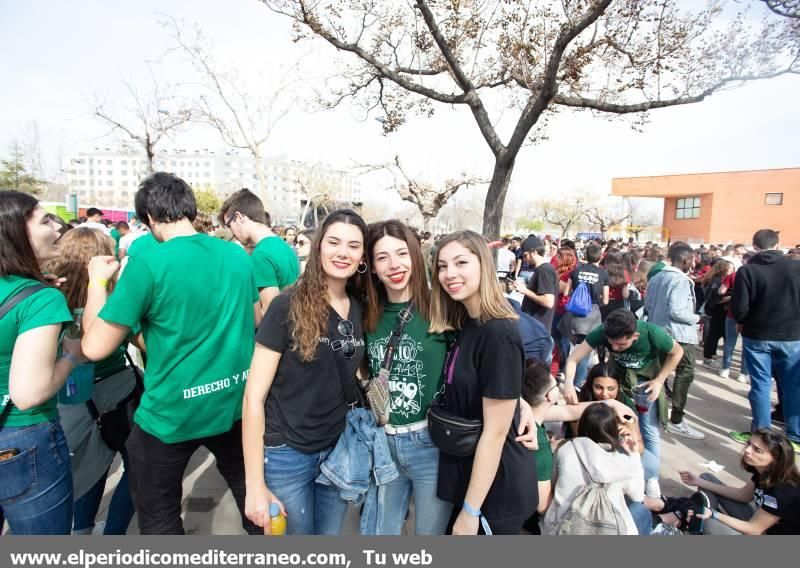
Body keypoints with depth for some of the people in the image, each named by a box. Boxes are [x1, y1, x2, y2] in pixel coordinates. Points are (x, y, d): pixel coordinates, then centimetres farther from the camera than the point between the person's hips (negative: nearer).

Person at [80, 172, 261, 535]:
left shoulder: (148, 263, -19)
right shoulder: (237, 255, -3)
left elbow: (95, 347, -14)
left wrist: (98, 282, -1)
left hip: (173, 412, -5)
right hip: (234, 402, 5)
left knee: (158, 518, 20)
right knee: (246, 484, 28)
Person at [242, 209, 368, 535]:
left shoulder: (362, 310, -1)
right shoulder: (288, 306, -16)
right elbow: (254, 397, -15)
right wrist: (255, 486, -14)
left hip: (339, 451, 4)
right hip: (287, 453, -4)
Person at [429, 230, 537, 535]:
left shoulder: (498, 335, -25)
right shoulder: (465, 325, 2)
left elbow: (495, 431, -23)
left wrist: (471, 510, -18)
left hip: (495, 488, -8)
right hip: (467, 474, 8)